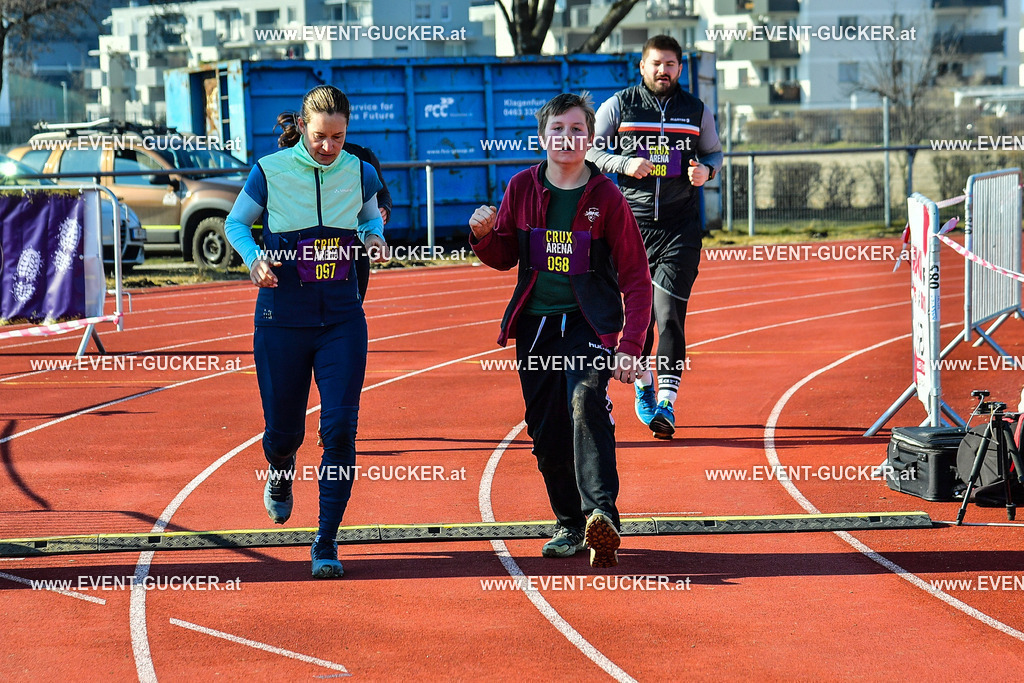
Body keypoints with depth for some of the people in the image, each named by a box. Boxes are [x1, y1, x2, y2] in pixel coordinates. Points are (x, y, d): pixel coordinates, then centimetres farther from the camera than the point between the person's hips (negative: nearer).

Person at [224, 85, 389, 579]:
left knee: (340, 428, -10)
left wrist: (374, 237, -2)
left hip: (342, 320, 1)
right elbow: (236, 223, 6)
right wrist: (255, 258, -14)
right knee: (283, 430, 7)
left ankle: (326, 543, -2)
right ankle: (280, 475, 46)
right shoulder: (270, 171, -7)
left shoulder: (360, 174, 1)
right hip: (282, 318, -1)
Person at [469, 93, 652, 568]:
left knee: (586, 404, -29)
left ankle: (601, 515, -39)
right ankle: (571, 525, 25)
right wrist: (484, 235, -9)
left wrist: (630, 346, -13)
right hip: (535, 325, 4)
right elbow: (503, 258, 15)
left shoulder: (606, 198, -5)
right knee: (546, 433, 6)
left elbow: (635, 278, -3)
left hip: (590, 324, -4)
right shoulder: (522, 189, 4)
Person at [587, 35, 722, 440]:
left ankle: (666, 402, -14)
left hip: (681, 227, 0)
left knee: (669, 313, -11)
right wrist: (624, 164, -12)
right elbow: (590, 149, 6)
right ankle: (643, 386, 29)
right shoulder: (618, 106, 3)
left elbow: (714, 152, 19)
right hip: (633, 224, 0)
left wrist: (706, 169, -4)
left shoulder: (697, 111, 7)